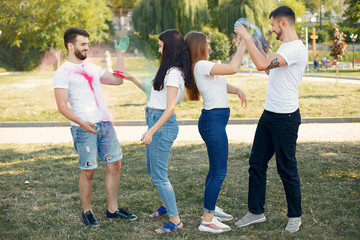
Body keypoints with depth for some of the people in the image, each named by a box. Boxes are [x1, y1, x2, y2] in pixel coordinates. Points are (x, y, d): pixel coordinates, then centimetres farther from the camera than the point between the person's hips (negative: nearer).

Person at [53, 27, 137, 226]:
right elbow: (62, 106, -13)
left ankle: (112, 209, 19)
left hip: (105, 124, 7)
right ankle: (87, 211, 19)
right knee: (88, 171, 0)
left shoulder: (92, 68, 17)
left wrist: (120, 54, 19)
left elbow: (117, 80, 23)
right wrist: (82, 123, -27)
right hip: (84, 128, -7)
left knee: (114, 165, 7)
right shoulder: (62, 73, -5)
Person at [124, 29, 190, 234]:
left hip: (163, 124, -10)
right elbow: (154, 92, 23)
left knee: (159, 174, -5)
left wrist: (152, 131, -25)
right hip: (155, 121, 10)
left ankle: (175, 220, 3)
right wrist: (134, 80, 23)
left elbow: (170, 107, -22)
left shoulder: (174, 73, -17)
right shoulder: (170, 70, 13)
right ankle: (168, 204, 40)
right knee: (153, 169, 23)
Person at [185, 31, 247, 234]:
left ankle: (212, 208, 33)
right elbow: (233, 68, -22)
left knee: (218, 167, 20)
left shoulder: (203, 67, 14)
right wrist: (242, 46, -9)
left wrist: (236, 90, 3)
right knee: (219, 171, -7)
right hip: (213, 120, -11)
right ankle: (207, 220, -1)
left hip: (216, 120, 11)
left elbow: (221, 83, 21)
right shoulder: (201, 66, -16)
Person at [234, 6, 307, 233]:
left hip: (285, 118, -10)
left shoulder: (297, 48, -19)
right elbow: (270, 68, 30)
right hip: (269, 114, 10)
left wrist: (246, 37, -21)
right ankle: (256, 212, 24)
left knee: (287, 169, 3)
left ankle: (295, 216, 20)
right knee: (256, 163, 13)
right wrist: (256, 44, 23)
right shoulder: (284, 47, 13)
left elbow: (263, 64, -30)